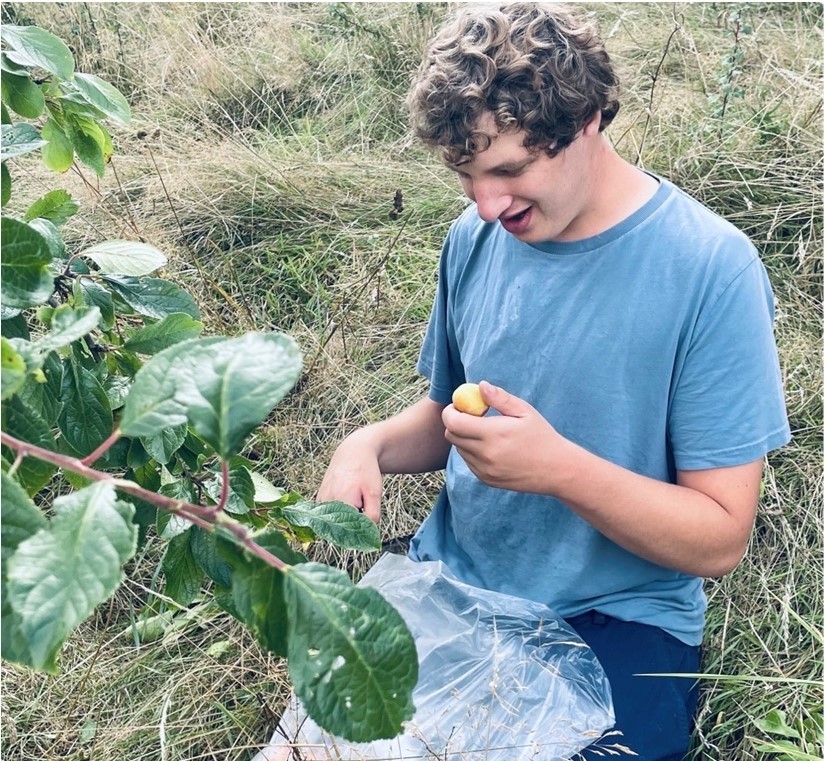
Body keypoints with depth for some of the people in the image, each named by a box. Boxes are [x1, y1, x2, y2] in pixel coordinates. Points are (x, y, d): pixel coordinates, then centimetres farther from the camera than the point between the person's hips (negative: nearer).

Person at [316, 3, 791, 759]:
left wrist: (559, 467, -28)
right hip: (453, 582, 4)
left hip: (616, 618, -3)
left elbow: (720, 539, -13)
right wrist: (370, 445, -9)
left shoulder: (710, 269, -17)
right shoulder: (475, 238, -2)